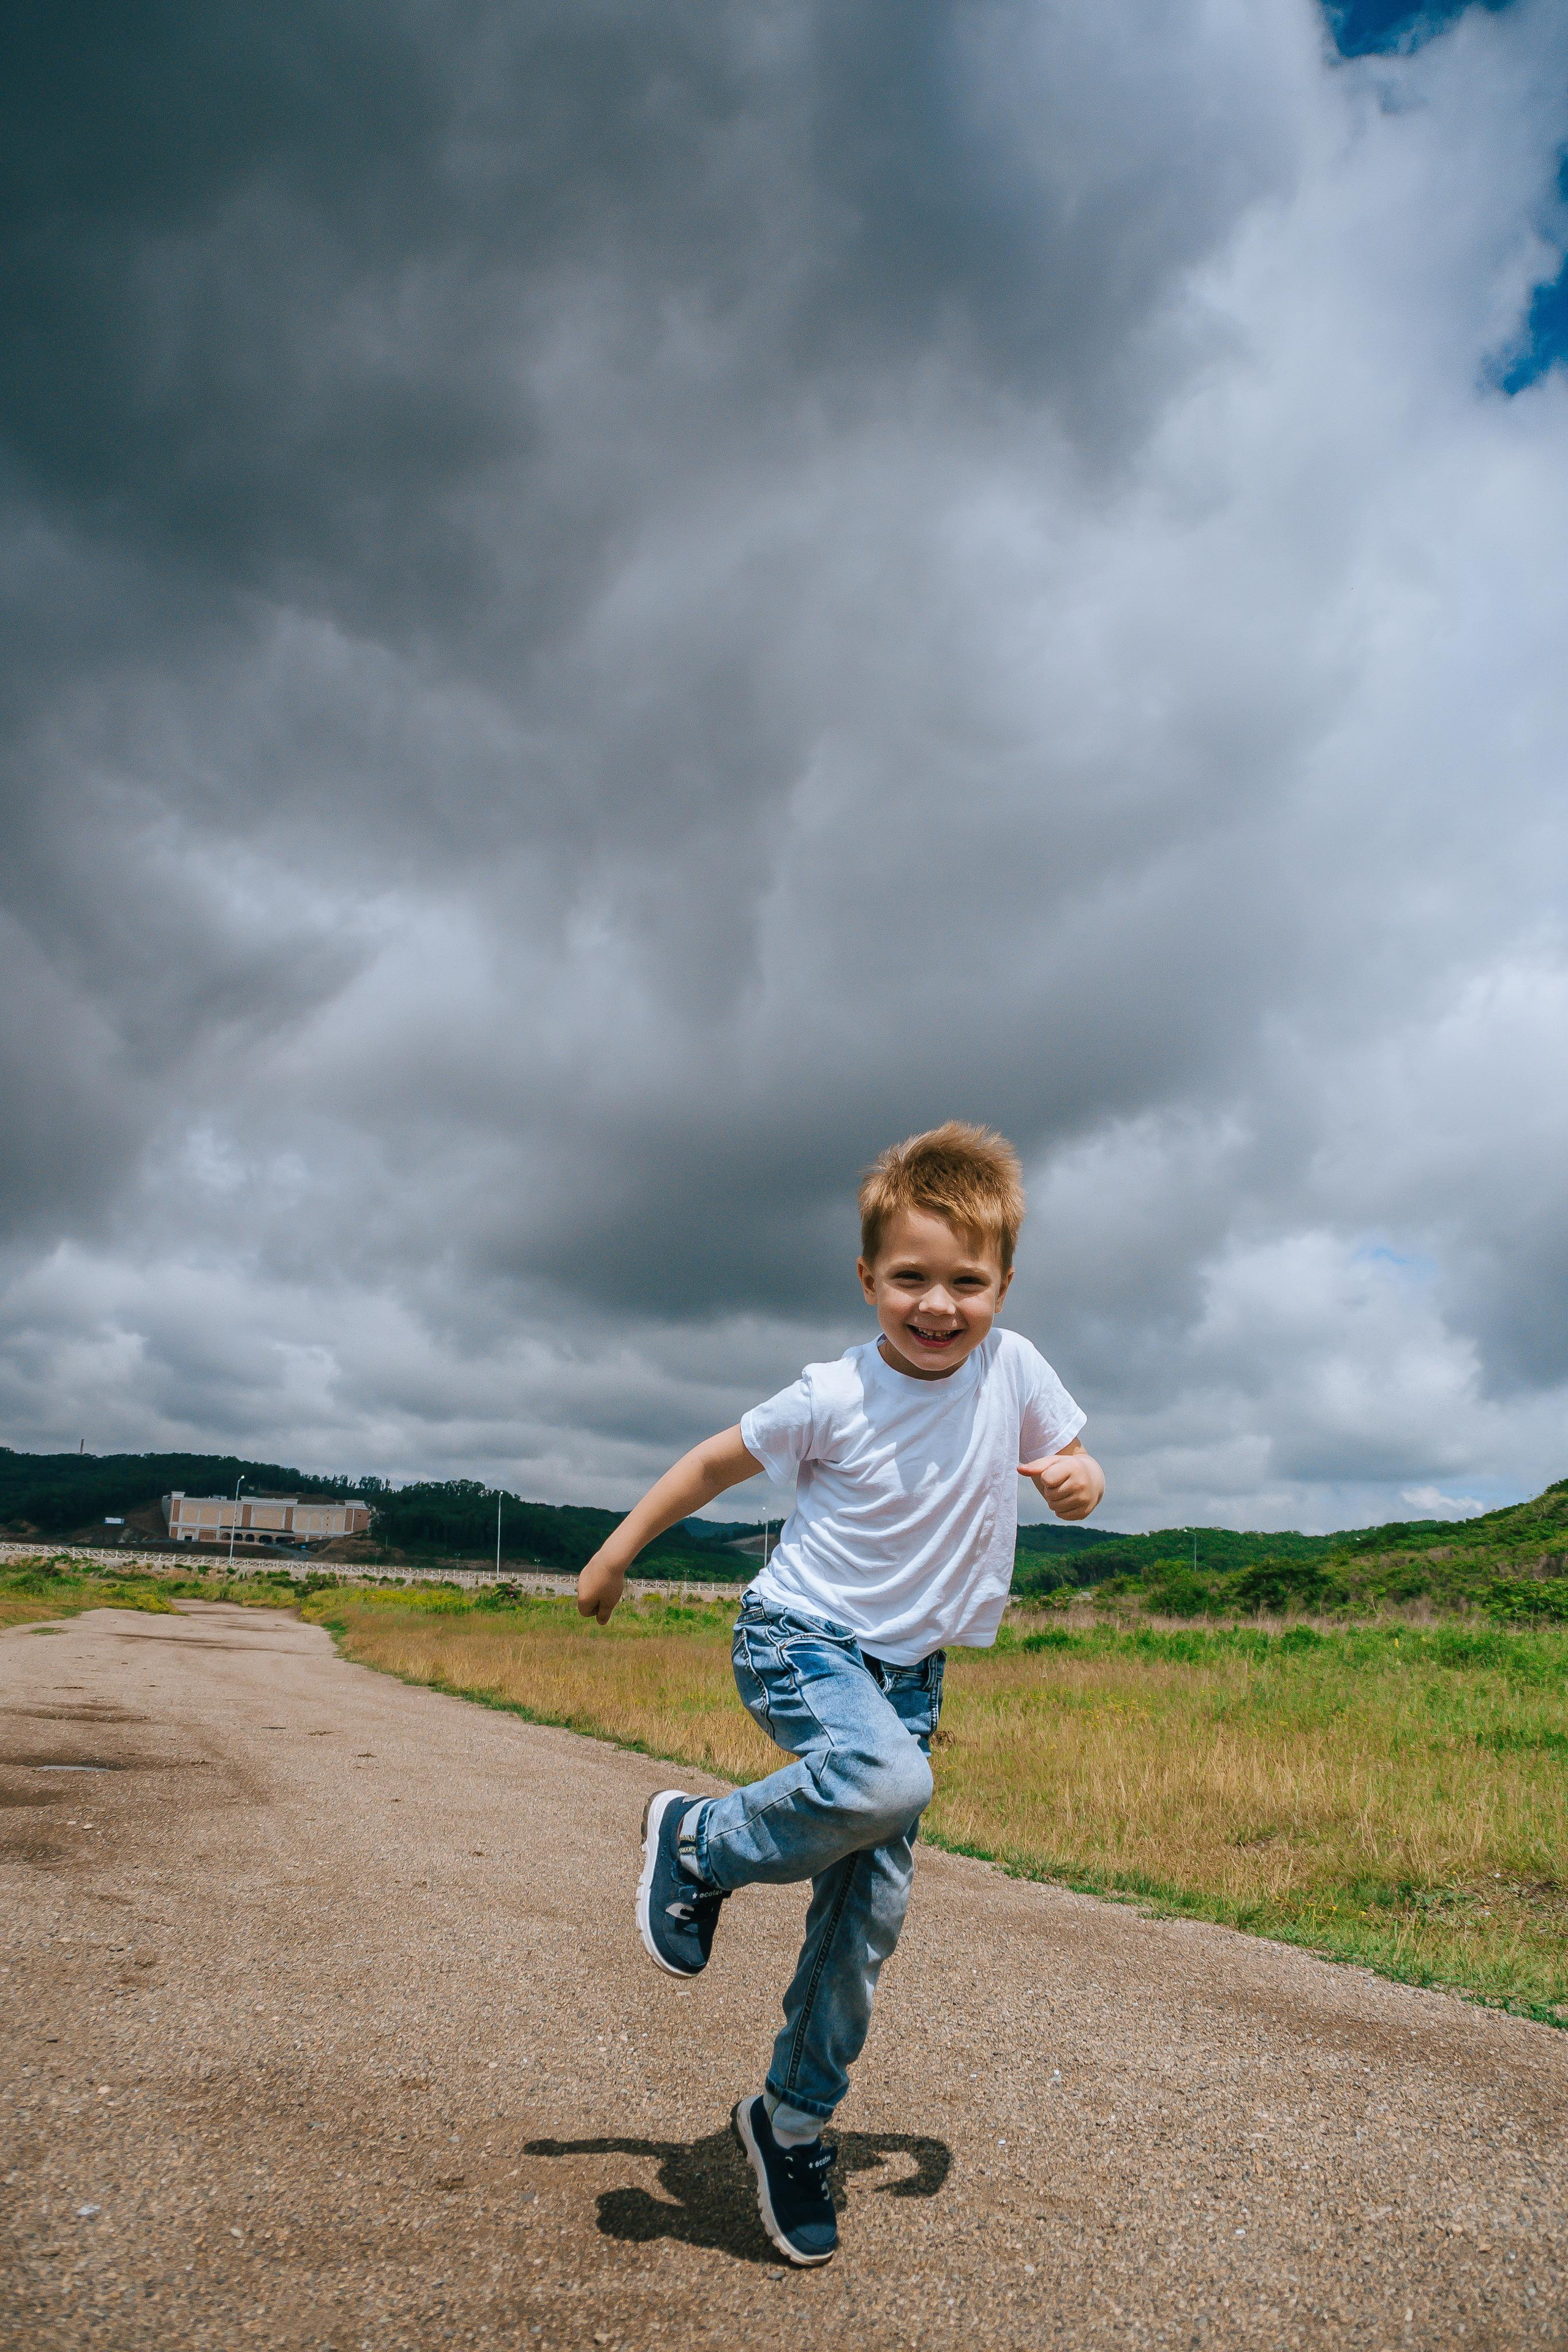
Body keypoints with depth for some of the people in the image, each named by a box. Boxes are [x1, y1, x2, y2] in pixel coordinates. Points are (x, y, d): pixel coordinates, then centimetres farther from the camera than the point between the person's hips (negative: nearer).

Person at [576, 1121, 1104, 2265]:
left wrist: (1078, 1479, -20)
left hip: (909, 1666, 4)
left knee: (872, 1911, 5)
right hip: (801, 1638, -4)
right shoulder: (832, 1399, -19)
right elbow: (715, 1461, -4)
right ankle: (696, 1843, -7)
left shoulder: (1014, 1367, -10)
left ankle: (794, 2124, 27)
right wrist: (617, 1553, 3)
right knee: (886, 1783, -35)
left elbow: (1076, 1475, 5)